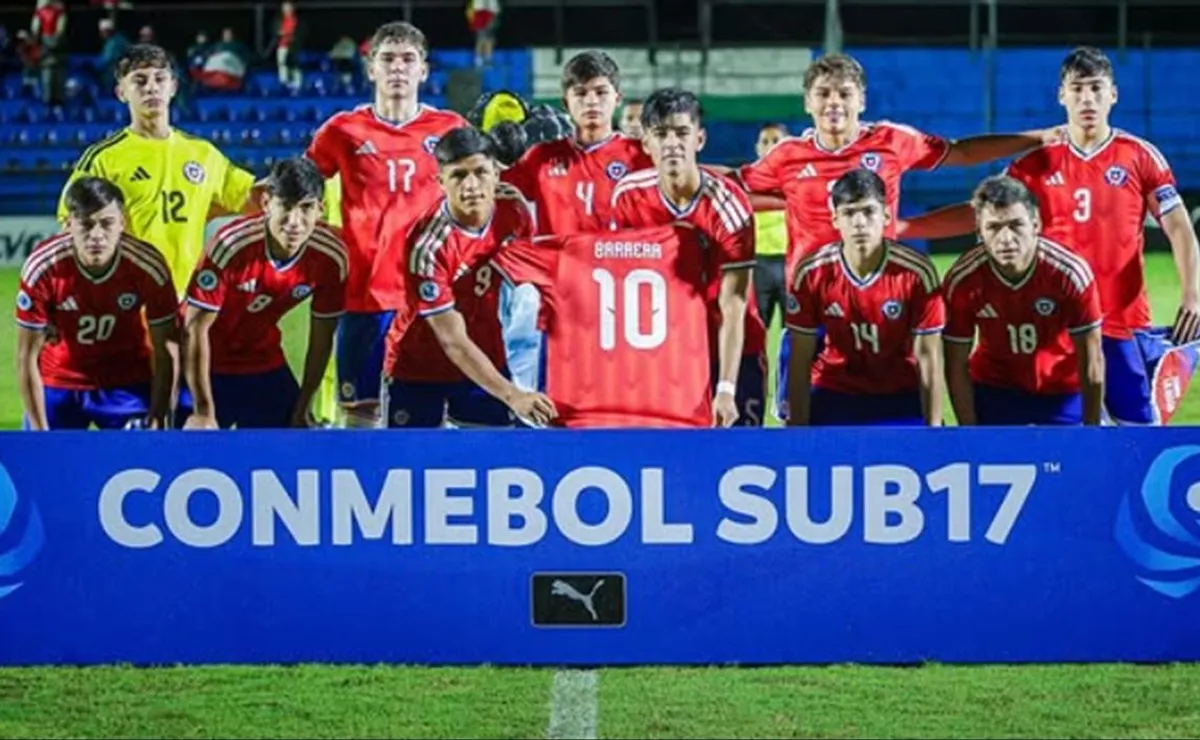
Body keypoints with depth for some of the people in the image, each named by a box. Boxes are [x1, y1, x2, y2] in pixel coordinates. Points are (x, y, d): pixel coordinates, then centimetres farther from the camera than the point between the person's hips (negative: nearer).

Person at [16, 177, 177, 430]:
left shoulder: (149, 267, -23)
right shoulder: (42, 268, -24)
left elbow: (163, 352, -11)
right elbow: (27, 357, -15)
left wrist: (158, 418, -15)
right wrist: (39, 431, -14)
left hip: (129, 386, 0)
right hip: (58, 384, 0)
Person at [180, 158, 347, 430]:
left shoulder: (331, 257, -18)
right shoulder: (231, 245, -30)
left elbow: (322, 336, -3)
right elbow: (196, 328, -23)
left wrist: (302, 409, 1)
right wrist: (204, 413, -21)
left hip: (266, 366, 4)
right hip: (211, 366, -4)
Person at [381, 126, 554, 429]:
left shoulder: (512, 207, -12)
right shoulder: (427, 246, -29)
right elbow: (454, 342, -29)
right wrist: (511, 395, -36)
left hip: (486, 361, 5)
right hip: (419, 369, -5)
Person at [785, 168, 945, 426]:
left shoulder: (917, 272, -17)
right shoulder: (811, 274, -14)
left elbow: (928, 358, -12)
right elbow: (800, 362, -8)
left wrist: (933, 431, -14)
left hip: (902, 397, -1)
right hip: (833, 397, 1)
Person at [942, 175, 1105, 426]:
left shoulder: (1070, 273, -26)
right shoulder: (962, 281, -23)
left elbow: (1091, 361, -15)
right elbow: (957, 366, -11)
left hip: (1064, 392, -1)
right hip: (993, 391, 1)